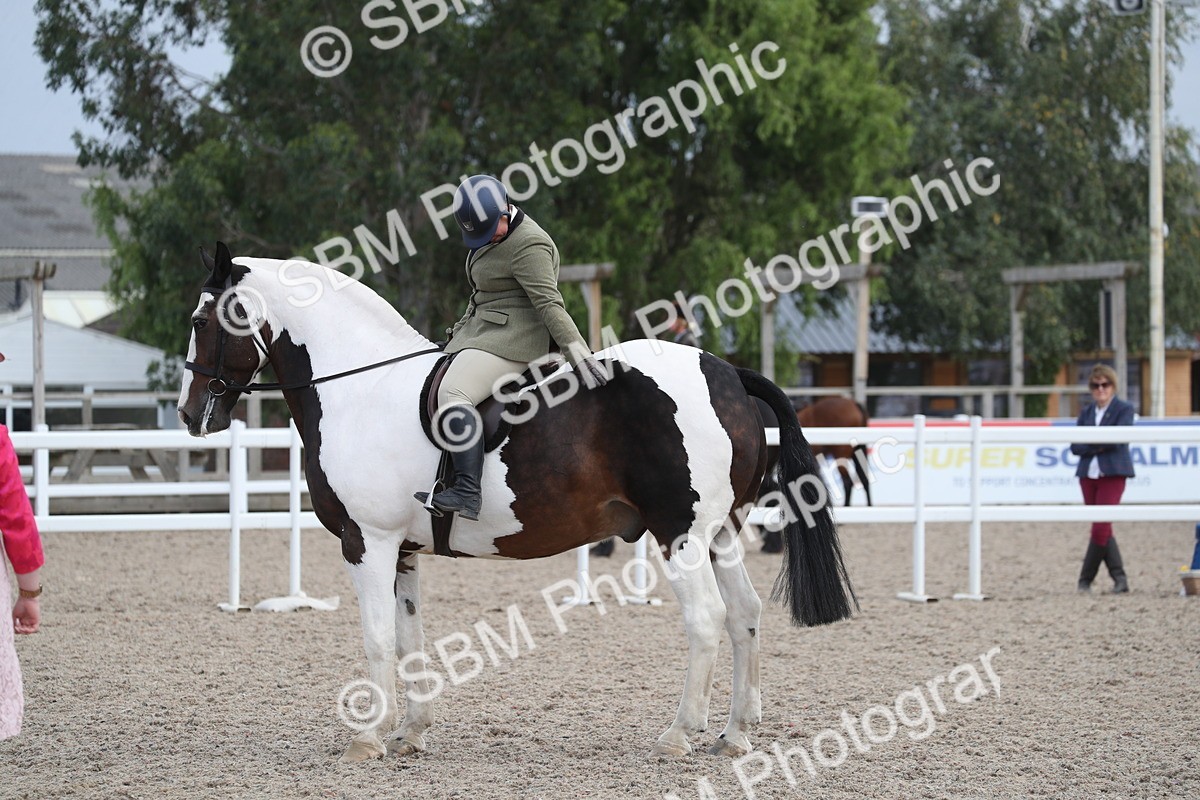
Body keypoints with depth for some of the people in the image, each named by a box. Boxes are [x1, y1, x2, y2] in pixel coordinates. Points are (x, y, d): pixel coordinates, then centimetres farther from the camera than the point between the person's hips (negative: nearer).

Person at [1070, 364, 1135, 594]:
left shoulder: (1124, 409, 0)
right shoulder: (1086, 412, 13)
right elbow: (1075, 446, 6)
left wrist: (1089, 441, -6)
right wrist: (1098, 445, -11)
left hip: (1112, 474, -6)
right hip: (1088, 475, 6)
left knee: (1100, 527, -10)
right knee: (1103, 529, 5)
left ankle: (1086, 579, -2)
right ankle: (1119, 577, 10)